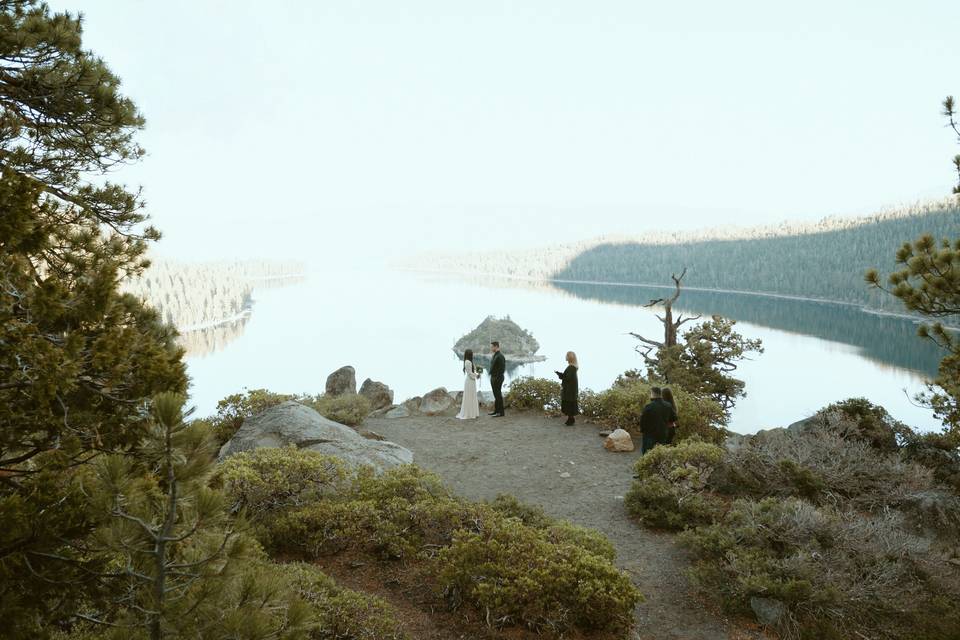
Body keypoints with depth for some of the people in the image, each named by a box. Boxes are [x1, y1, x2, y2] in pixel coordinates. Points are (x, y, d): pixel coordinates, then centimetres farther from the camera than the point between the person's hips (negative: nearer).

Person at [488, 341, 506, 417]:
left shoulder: (500, 356, -18)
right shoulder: (494, 356, 13)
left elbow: (502, 369, -21)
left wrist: (497, 379, -21)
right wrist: (492, 378, 15)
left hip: (497, 379, -10)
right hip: (493, 378, 10)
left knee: (498, 395, -5)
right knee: (496, 395, 15)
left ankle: (500, 412, 0)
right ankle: (496, 410, 22)